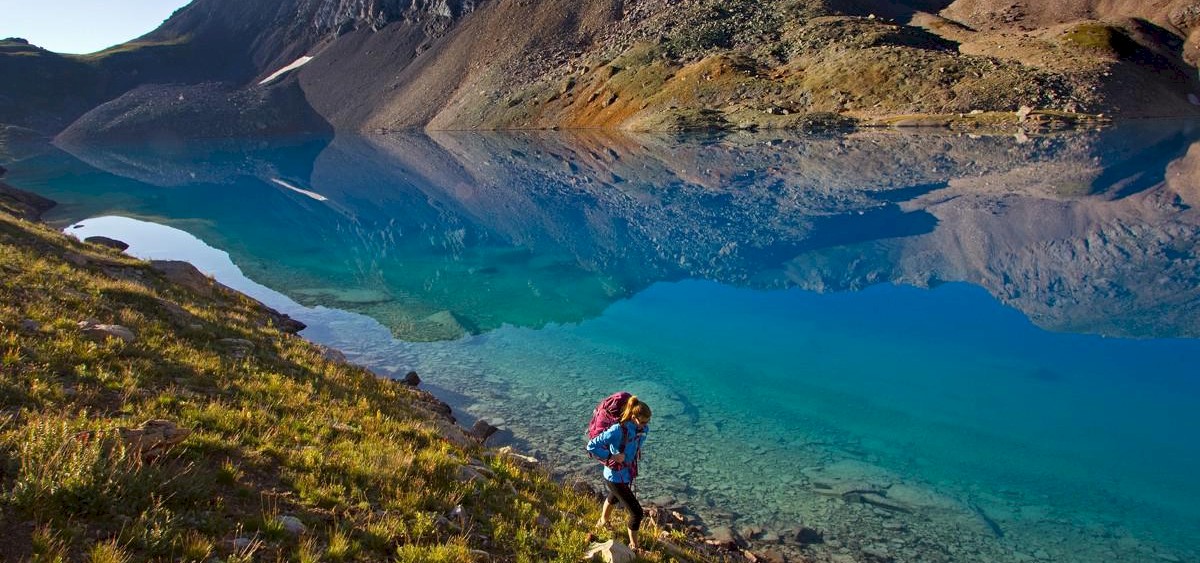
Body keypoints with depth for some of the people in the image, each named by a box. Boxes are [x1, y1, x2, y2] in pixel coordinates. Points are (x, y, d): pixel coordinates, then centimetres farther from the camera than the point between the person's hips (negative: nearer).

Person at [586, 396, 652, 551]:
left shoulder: (643, 429, -12)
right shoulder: (618, 431, -33)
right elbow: (592, 446, -30)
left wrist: (637, 451, 2)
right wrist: (611, 456, -28)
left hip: (628, 473, 8)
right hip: (616, 478, -8)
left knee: (613, 498, 35)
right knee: (637, 512, -3)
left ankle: (602, 522, 64)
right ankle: (634, 546, 20)